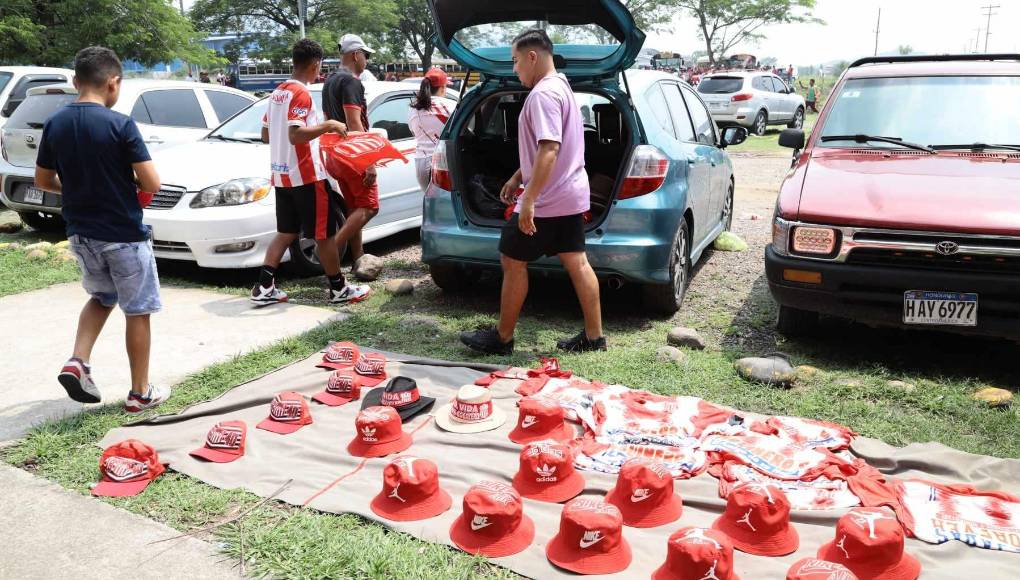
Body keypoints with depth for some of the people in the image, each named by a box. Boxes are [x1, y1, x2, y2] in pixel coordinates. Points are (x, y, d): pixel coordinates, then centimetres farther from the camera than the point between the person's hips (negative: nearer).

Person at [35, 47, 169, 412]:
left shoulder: (55, 124, 1)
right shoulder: (120, 125, -16)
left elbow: (42, 181, 9)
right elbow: (152, 183, -18)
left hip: (80, 234, 6)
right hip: (124, 235, -6)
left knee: (101, 297, 27)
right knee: (137, 311, 7)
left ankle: (77, 361, 9)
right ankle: (140, 393, 15)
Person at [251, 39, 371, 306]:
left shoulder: (278, 92, 13)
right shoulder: (301, 94, -15)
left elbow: (266, 135, 19)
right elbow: (296, 135, -26)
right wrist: (327, 125, -18)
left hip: (282, 176, 9)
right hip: (307, 176, -9)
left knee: (286, 232, 13)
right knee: (325, 234, 2)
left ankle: (264, 288, 8)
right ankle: (338, 289, 11)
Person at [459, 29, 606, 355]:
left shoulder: (543, 93, -18)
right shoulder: (561, 87, 16)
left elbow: (549, 149, -28)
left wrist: (528, 199, -29)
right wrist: (517, 179, 25)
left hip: (546, 200, -10)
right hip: (571, 195, 10)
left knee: (513, 261, 1)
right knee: (577, 263, 10)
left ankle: (502, 338, 11)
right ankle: (594, 337, 15)